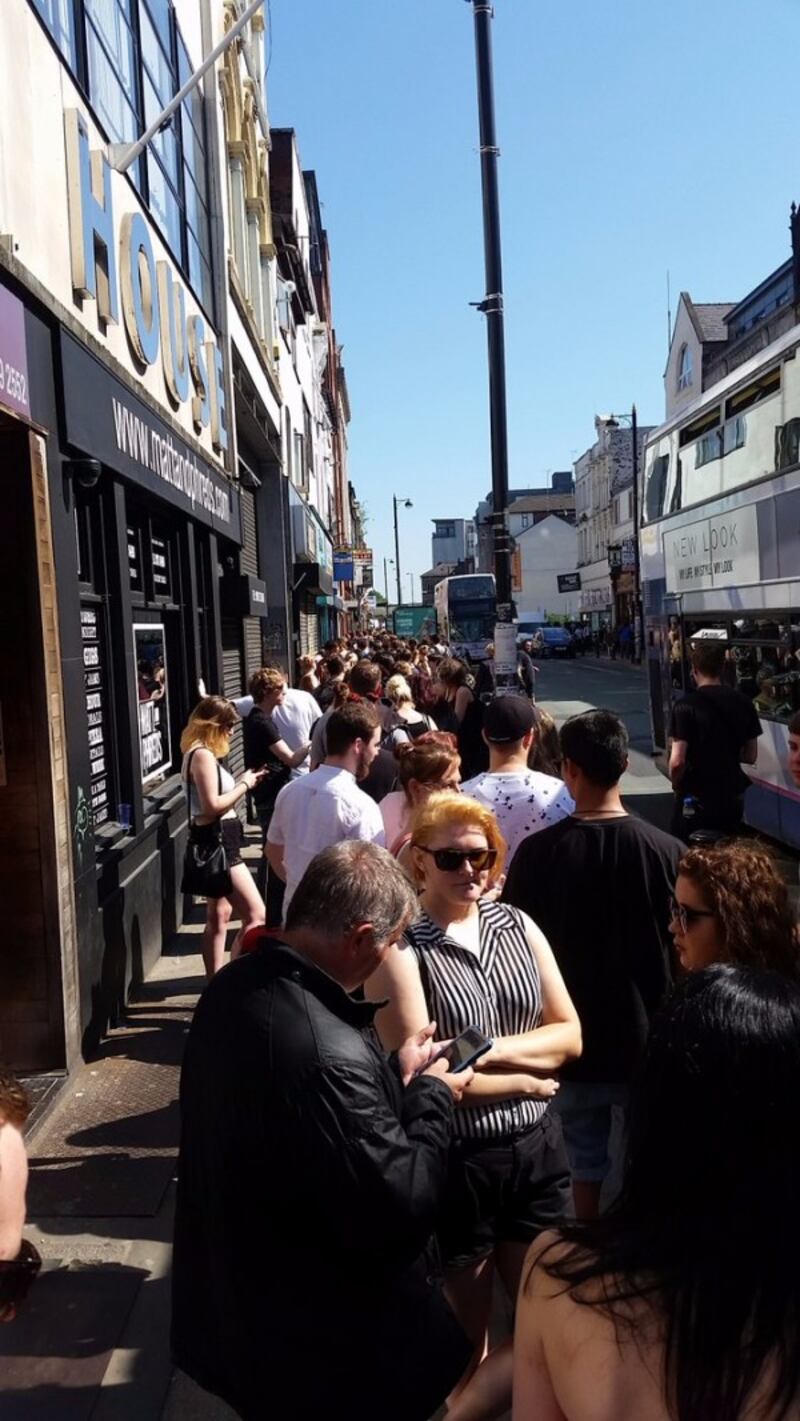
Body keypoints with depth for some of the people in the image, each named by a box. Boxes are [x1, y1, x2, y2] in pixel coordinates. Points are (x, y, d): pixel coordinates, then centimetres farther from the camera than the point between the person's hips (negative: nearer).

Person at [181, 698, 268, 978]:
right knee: (255, 914, -11)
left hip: (218, 842, 11)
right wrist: (244, 785, -13)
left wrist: (243, 782, 8)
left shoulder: (203, 754, 13)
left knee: (219, 917, 16)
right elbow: (213, 805, -23)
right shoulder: (202, 755, -17)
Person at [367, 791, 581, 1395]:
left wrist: (491, 1050, -16)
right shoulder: (401, 946, -17)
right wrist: (527, 1079, -12)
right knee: (466, 1341, 17)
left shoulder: (517, 925, -1)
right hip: (454, 1159, -4)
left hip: (537, 1147, 5)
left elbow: (569, 1033, 0)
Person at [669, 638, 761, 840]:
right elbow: (751, 757, 6)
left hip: (695, 801, -4)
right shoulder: (743, 702, -1)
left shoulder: (686, 705, -16)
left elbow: (677, 762, -20)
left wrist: (677, 786, -1)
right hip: (733, 798, 5)